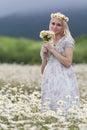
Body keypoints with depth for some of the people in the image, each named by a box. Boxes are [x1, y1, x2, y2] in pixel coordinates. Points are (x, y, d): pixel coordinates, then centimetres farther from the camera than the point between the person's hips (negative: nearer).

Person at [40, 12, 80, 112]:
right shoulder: (48, 42, 17)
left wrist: (52, 49, -9)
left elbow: (68, 62, -12)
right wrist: (44, 54, 0)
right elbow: (43, 71, 16)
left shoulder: (67, 41, 2)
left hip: (63, 80, -5)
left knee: (63, 107, -16)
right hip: (49, 81, 5)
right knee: (49, 110, -4)